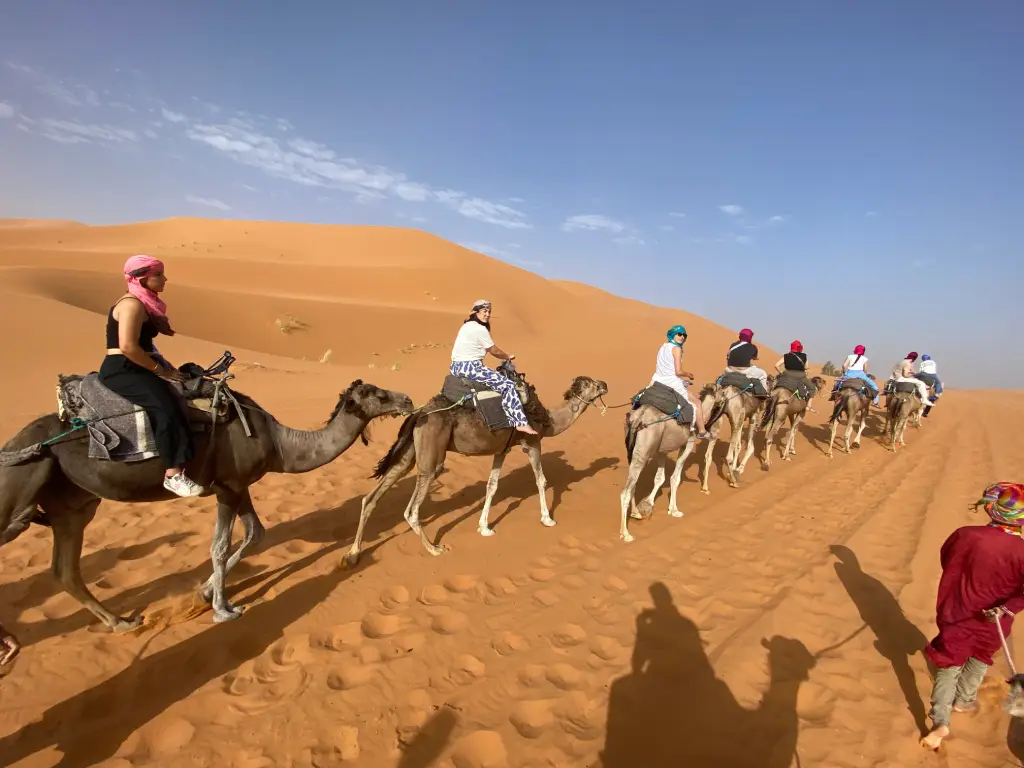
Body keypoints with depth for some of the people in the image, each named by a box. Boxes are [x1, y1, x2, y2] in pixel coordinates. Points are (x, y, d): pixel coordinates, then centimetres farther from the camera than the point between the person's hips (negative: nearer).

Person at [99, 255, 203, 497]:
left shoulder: (144, 303, 16)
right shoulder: (132, 304, -15)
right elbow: (128, 346, -25)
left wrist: (164, 366, 8)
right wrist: (160, 370, -18)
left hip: (132, 369, 11)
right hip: (121, 370, -11)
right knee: (166, 408, -28)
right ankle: (173, 474, -30)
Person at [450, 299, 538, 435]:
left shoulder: (467, 326, 16)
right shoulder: (480, 329, -13)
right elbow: (494, 351, -5)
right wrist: (508, 357, 13)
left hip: (457, 367, 10)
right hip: (469, 367, -10)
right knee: (507, 385, -8)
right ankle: (520, 423, -9)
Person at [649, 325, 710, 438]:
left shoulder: (663, 347, 13)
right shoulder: (676, 348, -11)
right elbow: (678, 372, -18)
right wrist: (688, 374, 4)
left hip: (657, 381, 7)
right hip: (672, 383, -7)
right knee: (697, 403, 11)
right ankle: (702, 432, 13)